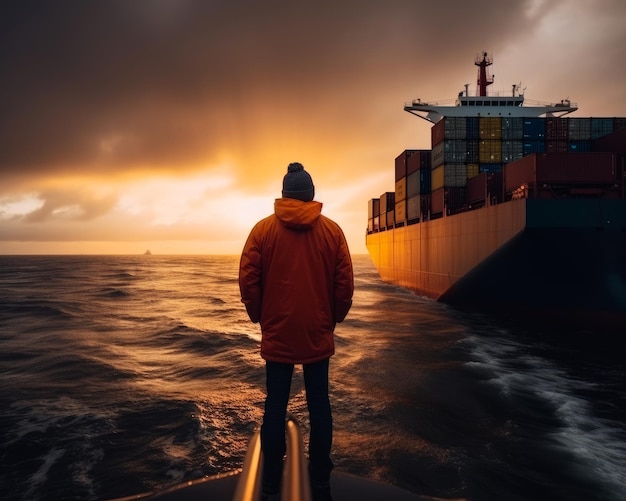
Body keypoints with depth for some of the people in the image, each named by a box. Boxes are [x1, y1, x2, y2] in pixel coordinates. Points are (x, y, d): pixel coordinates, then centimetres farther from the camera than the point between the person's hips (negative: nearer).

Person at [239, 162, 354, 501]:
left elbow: (248, 281, -6)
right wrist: (333, 318, 11)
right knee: (319, 406, 10)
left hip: (277, 334, 0)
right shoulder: (332, 230, -1)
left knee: (275, 406, 9)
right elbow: (345, 285, -3)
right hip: (318, 335, 1)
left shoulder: (263, 229, -4)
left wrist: (259, 317, 9)